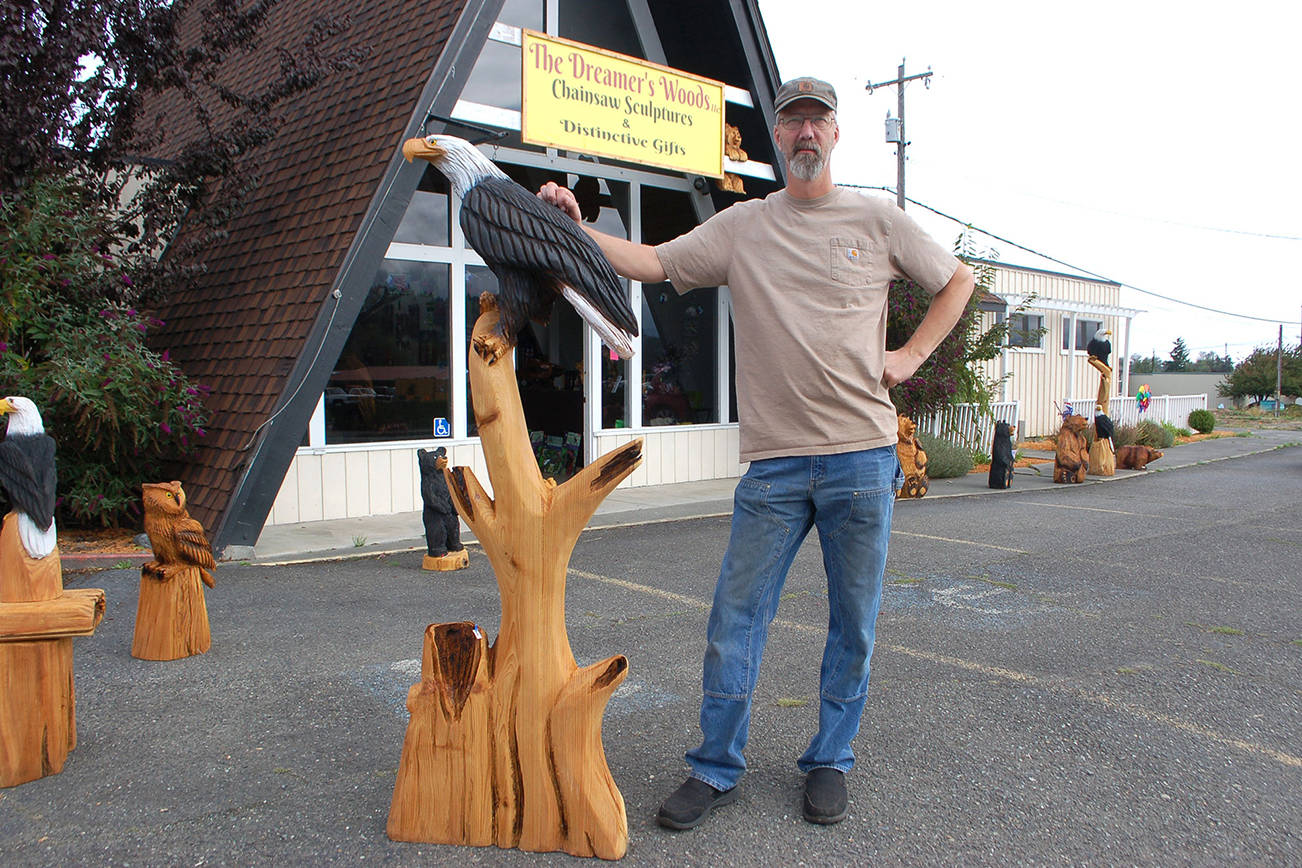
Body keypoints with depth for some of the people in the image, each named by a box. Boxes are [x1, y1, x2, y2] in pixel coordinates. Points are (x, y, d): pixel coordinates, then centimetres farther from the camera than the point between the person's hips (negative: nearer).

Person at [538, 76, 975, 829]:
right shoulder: (741, 227, 8)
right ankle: (717, 771, 18)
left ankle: (831, 762, 27)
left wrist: (909, 356, 7)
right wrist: (578, 229, -10)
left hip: (863, 456, 0)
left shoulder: (879, 220, 8)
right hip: (775, 461, 0)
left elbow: (957, 282, 18)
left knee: (854, 622, 9)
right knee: (735, 618, 2)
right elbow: (653, 264, 3)